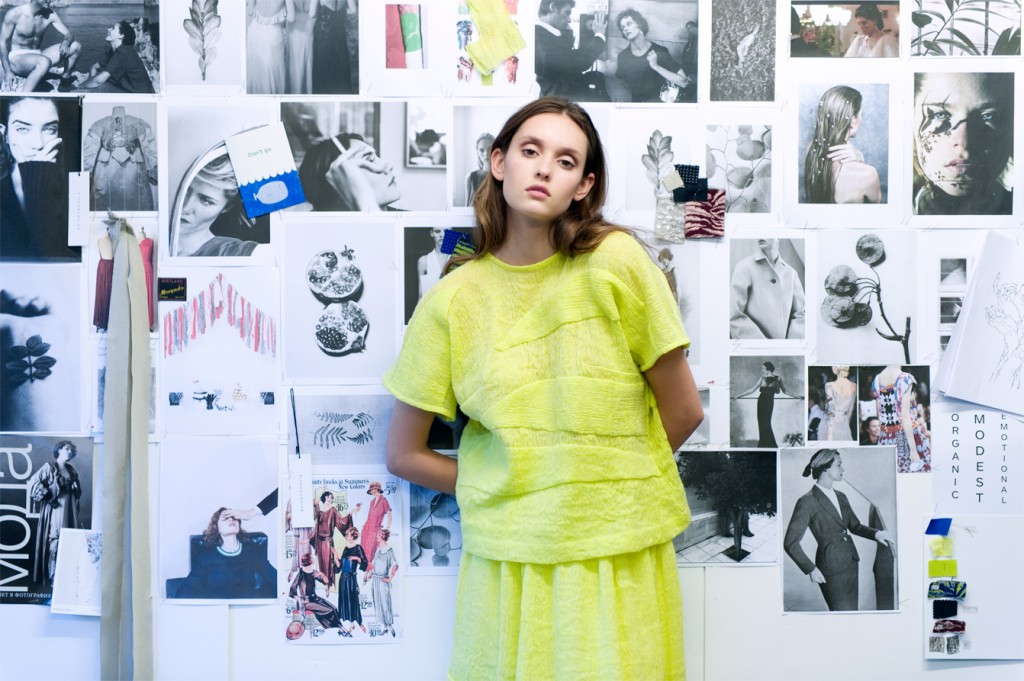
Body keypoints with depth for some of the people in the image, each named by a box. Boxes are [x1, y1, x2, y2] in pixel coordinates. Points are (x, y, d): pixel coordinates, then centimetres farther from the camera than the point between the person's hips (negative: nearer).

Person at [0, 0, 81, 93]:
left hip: (37, 56, 6)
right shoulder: (15, 14, -15)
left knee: (76, 46, -7)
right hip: (16, 57, -6)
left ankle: (65, 81, 5)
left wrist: (65, 42, -25)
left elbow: (69, 34, 2)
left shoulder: (50, 15, -2)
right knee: (45, 62, -40)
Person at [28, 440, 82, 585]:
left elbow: (78, 491, 29)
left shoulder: (72, 471, 17)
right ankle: (52, 578, -2)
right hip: (55, 510, -6)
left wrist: (76, 489, 8)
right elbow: (33, 483, -12)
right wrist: (47, 495, -11)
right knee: (55, 542, -7)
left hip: (69, 512, 6)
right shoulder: (49, 467, -3)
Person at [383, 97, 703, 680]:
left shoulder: (616, 262, -8)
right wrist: (506, 492, 1)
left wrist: (604, 482, 8)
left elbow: (683, 412, -1)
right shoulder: (453, 300, -3)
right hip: (507, 559, 1)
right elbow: (404, 454, 4)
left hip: (622, 554, 0)